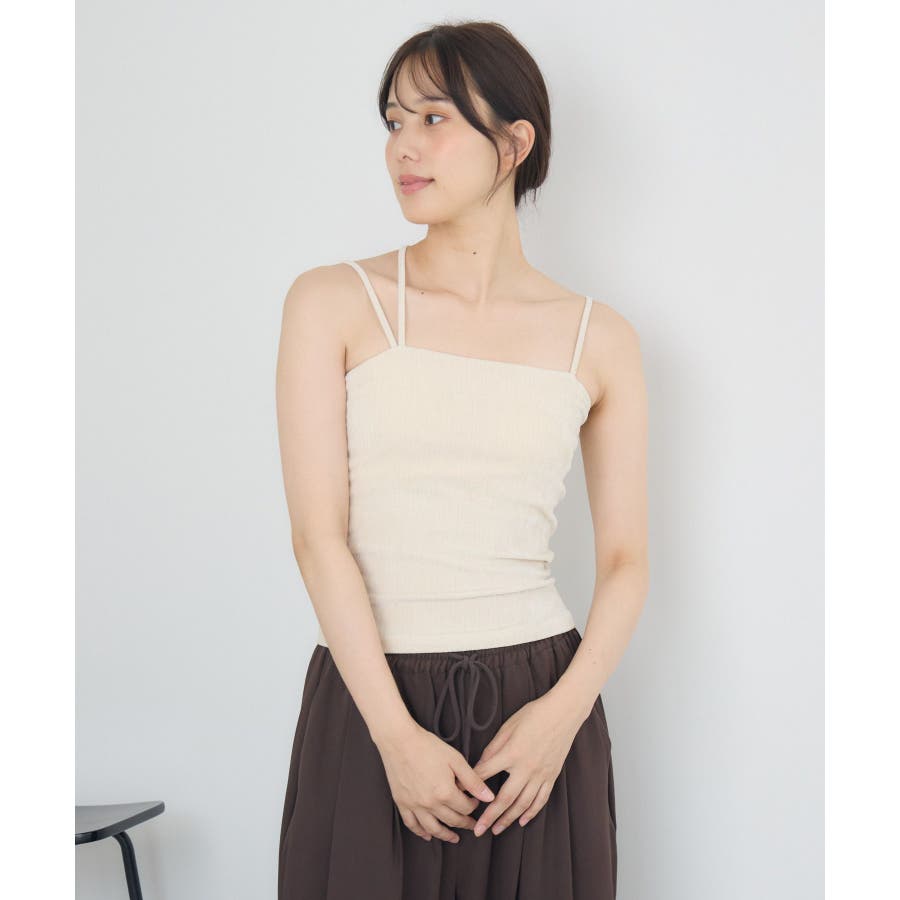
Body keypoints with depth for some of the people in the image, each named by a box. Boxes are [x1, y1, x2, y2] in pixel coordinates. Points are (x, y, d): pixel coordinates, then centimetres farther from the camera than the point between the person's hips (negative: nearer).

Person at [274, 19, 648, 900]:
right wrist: (397, 735, -13)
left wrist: (563, 711, -11)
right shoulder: (333, 304, 0)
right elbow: (317, 535, -7)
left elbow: (625, 560, 5)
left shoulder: (599, 339, 5)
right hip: (366, 699, -1)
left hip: (538, 702, 1)